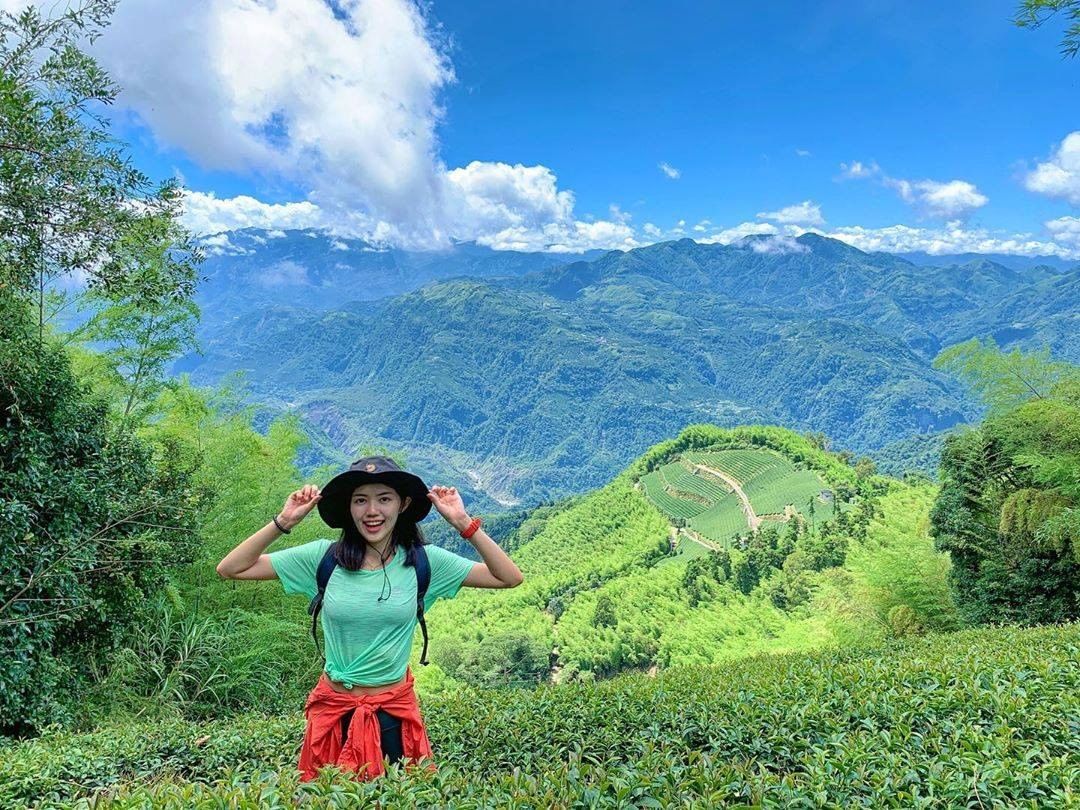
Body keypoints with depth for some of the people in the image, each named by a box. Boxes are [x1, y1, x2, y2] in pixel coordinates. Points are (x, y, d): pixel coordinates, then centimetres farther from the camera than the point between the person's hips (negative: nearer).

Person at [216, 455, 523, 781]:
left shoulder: (424, 561, -9)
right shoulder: (323, 556, -10)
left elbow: (509, 578, -11)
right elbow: (230, 569, -9)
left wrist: (463, 523, -18)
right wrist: (284, 521, -20)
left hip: (396, 711, 0)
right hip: (333, 710, 0)